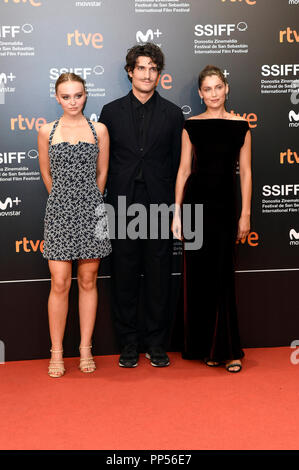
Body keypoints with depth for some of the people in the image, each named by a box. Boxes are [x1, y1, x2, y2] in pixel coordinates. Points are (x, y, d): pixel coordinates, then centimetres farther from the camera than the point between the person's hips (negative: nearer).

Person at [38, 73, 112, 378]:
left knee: (88, 282, 7)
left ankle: (85, 350, 17)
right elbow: (46, 172, 13)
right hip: (59, 211, -1)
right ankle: (56, 353, 10)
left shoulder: (99, 130, 4)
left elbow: (102, 173, 11)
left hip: (91, 211, 1)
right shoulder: (47, 131, 4)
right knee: (60, 284, -2)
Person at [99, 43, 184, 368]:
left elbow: (178, 162, 6)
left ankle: (156, 344, 18)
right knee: (125, 278, 6)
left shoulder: (172, 114, 7)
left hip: (159, 206, 0)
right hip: (122, 207, 0)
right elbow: (103, 161, 6)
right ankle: (129, 344, 18)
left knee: (158, 277, 6)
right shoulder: (111, 112, 7)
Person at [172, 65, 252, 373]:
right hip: (195, 201, 0)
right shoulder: (191, 126, 4)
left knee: (223, 276, 0)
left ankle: (227, 349, 10)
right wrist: (176, 212, 0)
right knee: (199, 273, 5)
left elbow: (245, 172, 5)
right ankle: (205, 347, 17)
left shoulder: (240, 126, 4)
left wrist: (245, 214, 0)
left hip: (225, 205, 0)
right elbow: (184, 169, 4)